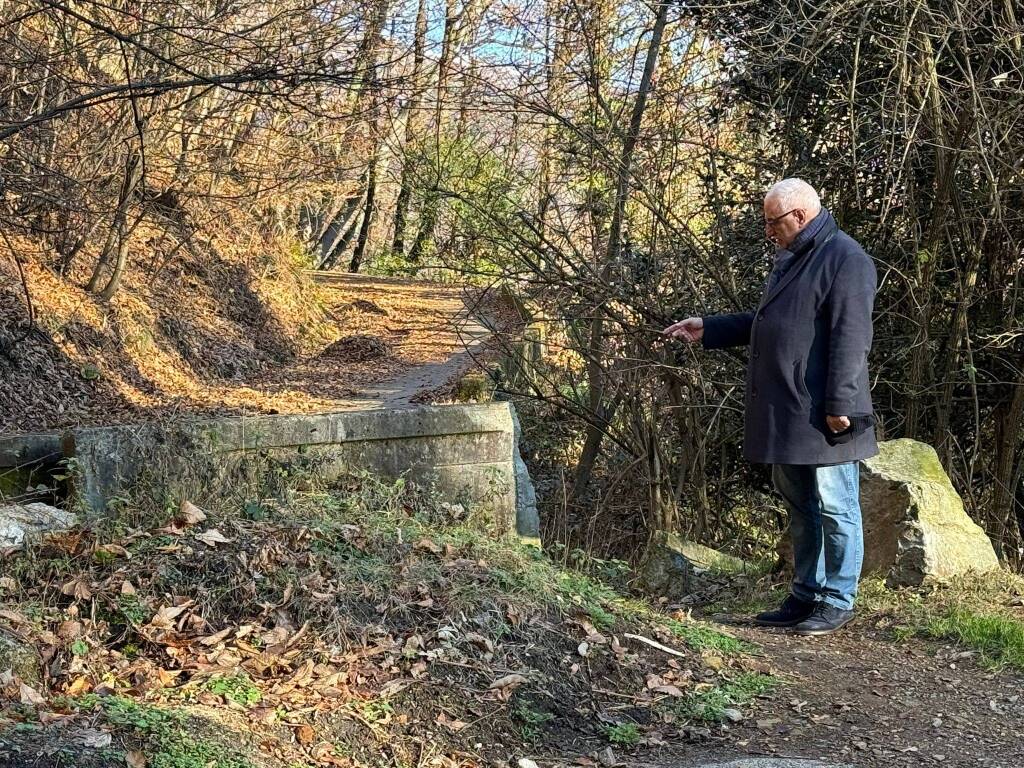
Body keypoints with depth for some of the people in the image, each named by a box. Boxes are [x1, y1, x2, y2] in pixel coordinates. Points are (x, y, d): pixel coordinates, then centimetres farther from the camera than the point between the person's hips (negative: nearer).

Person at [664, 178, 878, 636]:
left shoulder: (844, 259, -13)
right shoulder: (791, 260, 18)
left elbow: (850, 338, -20)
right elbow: (767, 323, 27)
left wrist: (839, 405, -24)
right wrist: (708, 331, 22)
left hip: (823, 418, -10)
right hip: (786, 416, 10)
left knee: (834, 508, 0)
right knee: (799, 508, 15)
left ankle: (838, 602, 8)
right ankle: (806, 596, 25)